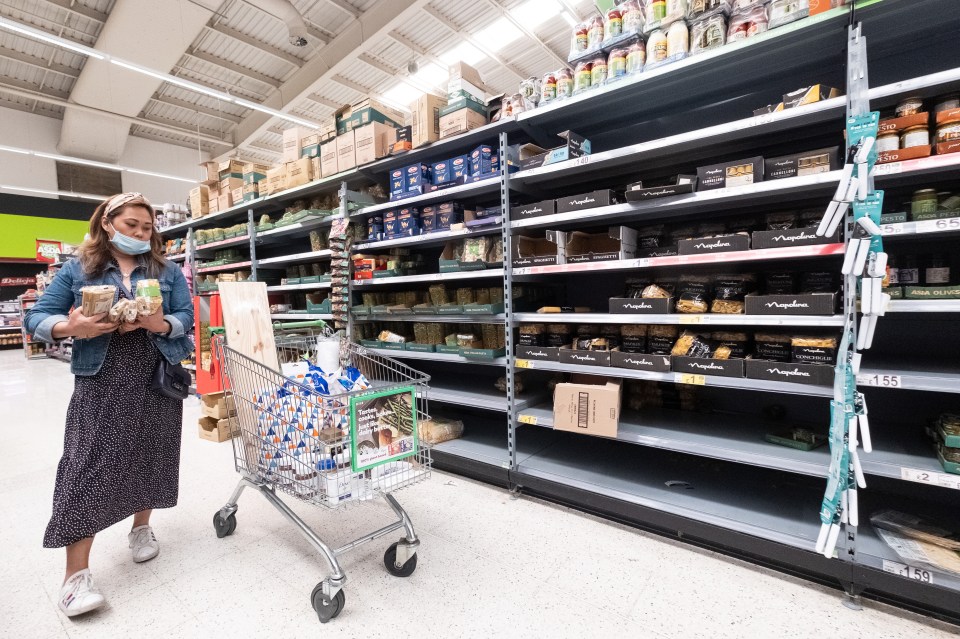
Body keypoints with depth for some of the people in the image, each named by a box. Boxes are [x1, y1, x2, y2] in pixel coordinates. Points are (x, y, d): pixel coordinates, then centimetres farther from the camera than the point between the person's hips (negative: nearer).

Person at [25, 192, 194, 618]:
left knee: (149, 455, 11)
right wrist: (73, 328, -19)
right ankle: (76, 573, 7)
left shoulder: (167, 271, 7)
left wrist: (159, 323, -22)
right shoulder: (77, 270, 5)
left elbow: (186, 315, -1)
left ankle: (141, 527, 33)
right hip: (100, 382, -1)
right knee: (88, 466, -3)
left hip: (156, 379, 2)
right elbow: (37, 318, 3)